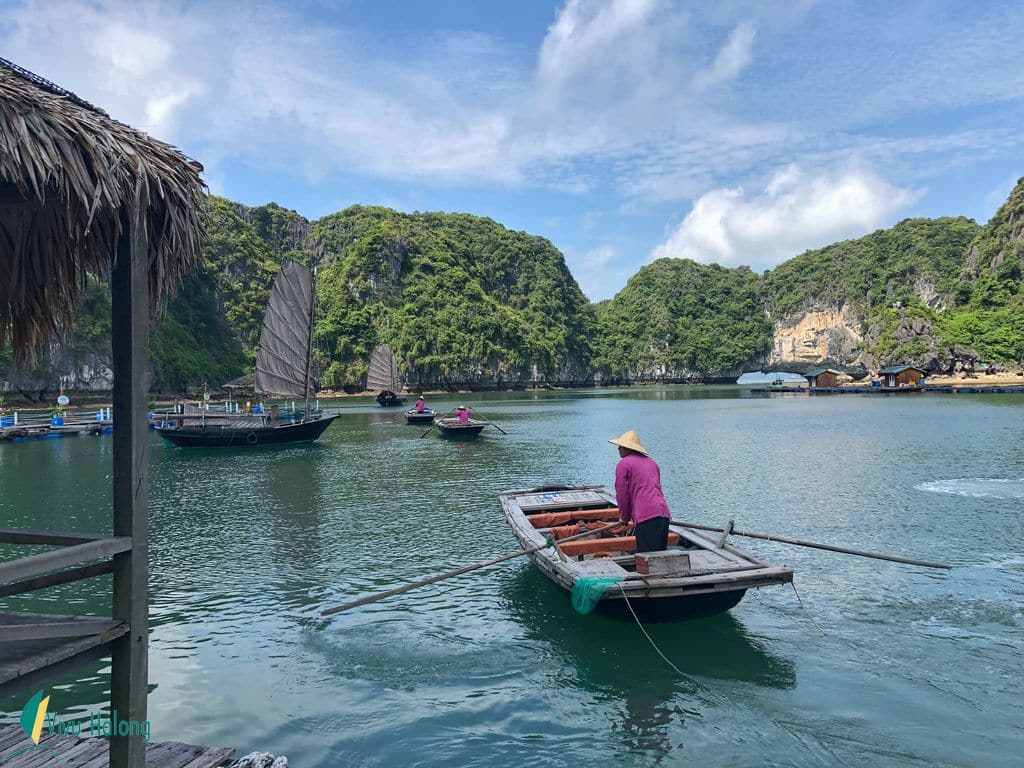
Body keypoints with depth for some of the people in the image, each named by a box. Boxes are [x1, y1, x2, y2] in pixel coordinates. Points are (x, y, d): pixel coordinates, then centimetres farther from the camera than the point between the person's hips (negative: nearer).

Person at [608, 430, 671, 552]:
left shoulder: (624, 463, 2)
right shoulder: (651, 462, 26)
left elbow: (622, 494, -1)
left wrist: (624, 518, 14)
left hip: (647, 516, -8)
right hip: (664, 513, 8)